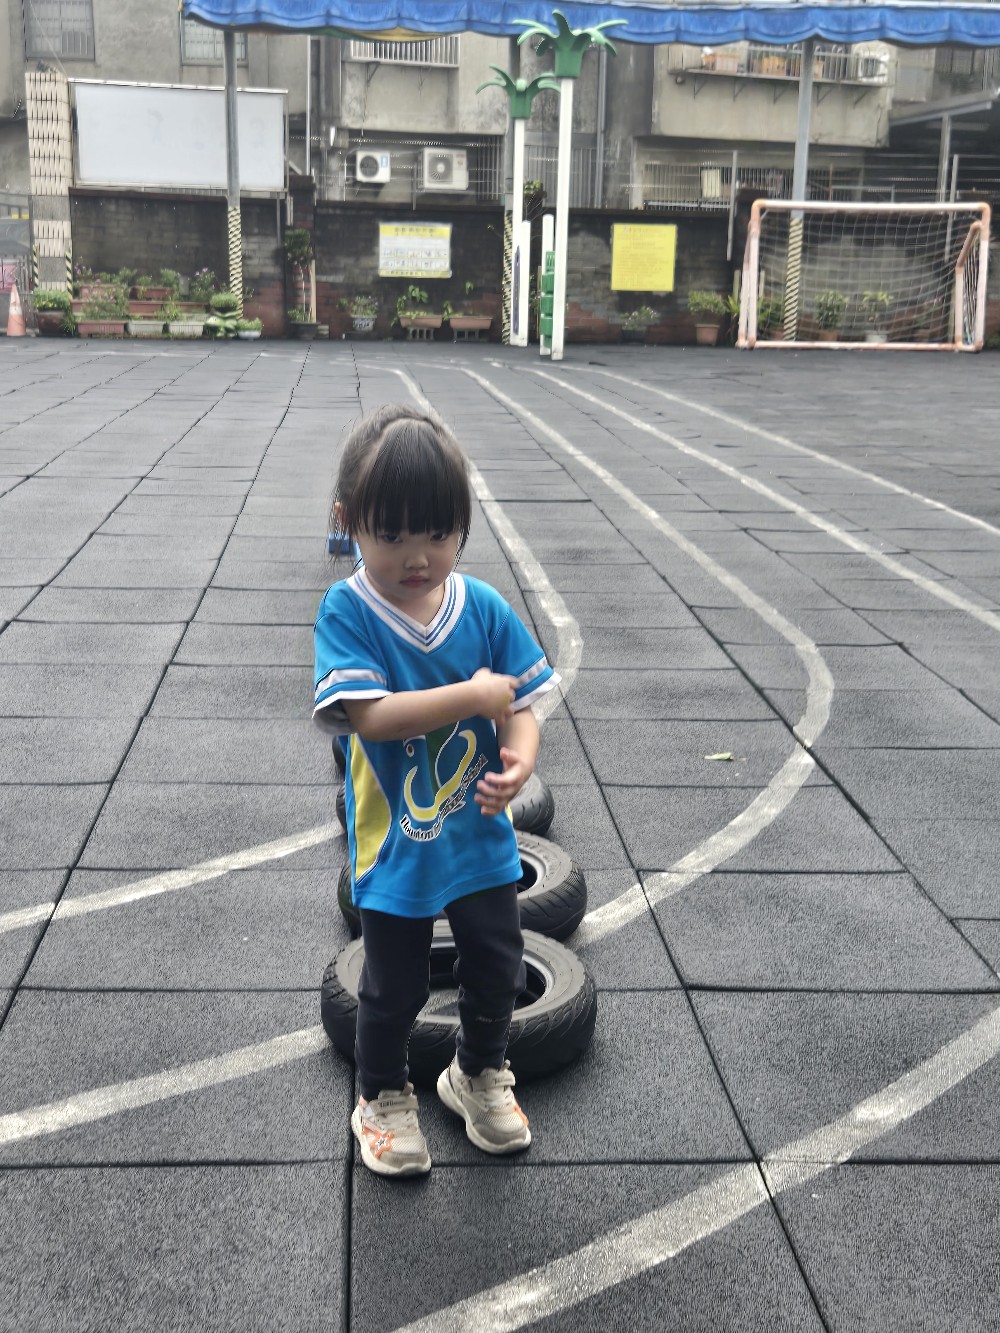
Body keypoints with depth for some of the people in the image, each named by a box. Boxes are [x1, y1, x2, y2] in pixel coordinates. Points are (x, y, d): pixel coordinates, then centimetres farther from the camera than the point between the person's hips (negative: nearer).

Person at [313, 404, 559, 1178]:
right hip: (396, 849, -3)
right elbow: (368, 713, -28)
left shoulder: (484, 608, -7)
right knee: (394, 989, 15)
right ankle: (383, 1097, 40)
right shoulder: (346, 612, -17)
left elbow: (519, 705, -4)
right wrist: (474, 695, -27)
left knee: (499, 971, 18)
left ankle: (480, 1073, 45)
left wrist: (520, 759, -26)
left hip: (482, 838, 3)